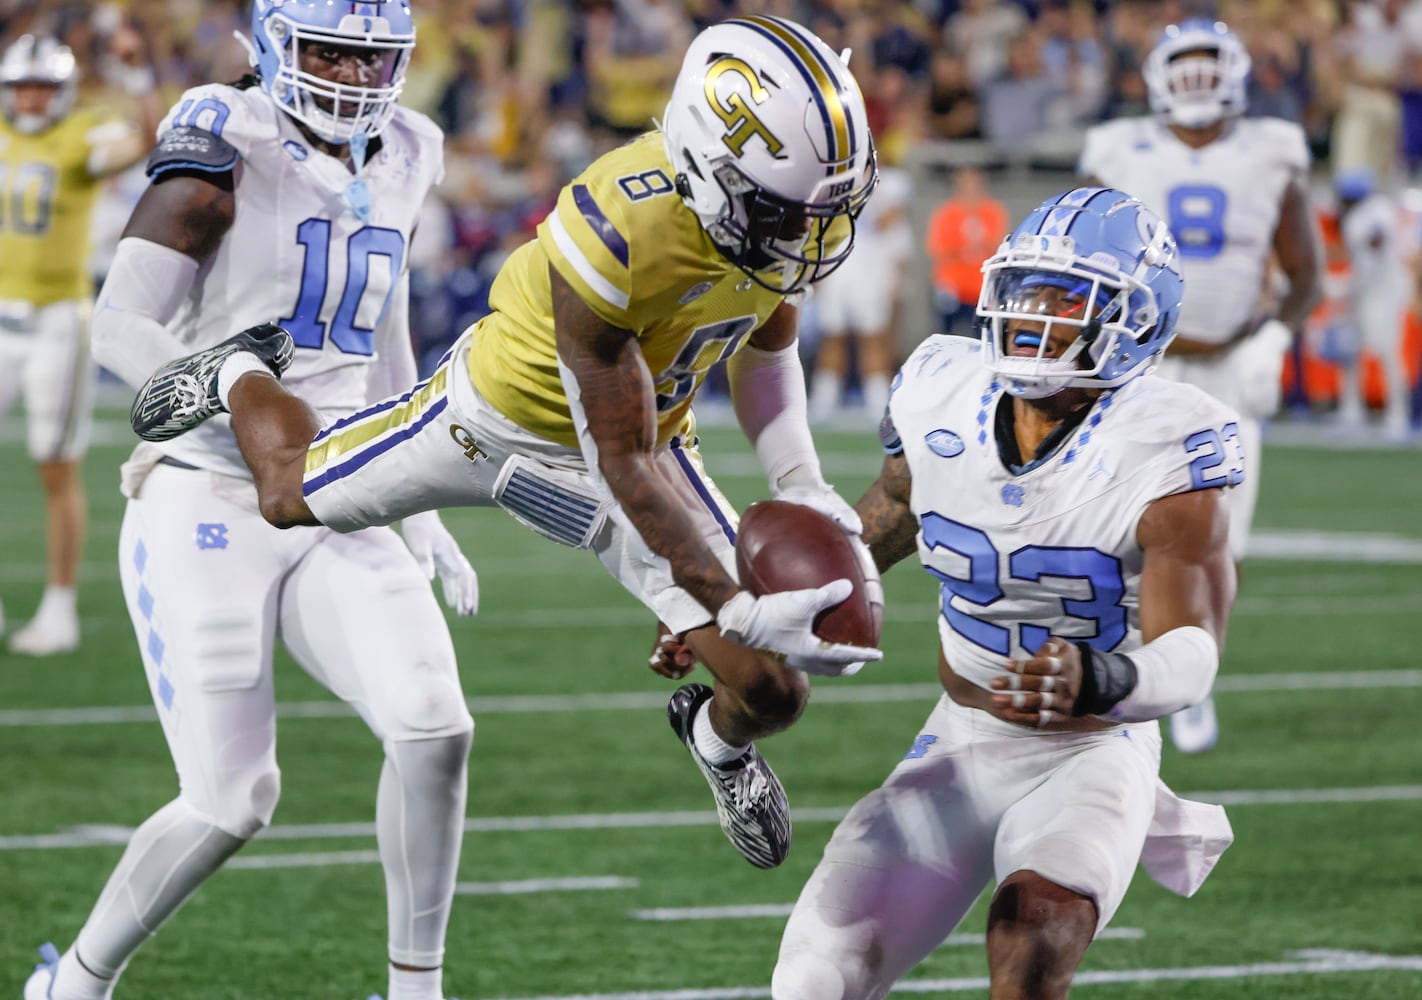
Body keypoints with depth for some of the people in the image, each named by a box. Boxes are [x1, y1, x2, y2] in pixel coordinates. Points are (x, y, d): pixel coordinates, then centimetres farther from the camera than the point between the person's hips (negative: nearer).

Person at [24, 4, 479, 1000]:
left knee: (434, 730, -16)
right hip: (209, 513, -5)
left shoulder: (398, 162, 11)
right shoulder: (228, 149, -10)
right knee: (232, 803, -6)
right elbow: (122, 326, -16)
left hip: (339, 520, 5)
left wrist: (423, 513, 20)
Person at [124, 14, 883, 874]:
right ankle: (243, 377, 49)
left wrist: (802, 485, -12)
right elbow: (625, 466, -35)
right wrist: (740, 610, -40)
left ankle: (719, 736, 34)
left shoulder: (810, 211, -23)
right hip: (503, 414, -4)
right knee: (289, 499, 15)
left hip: (651, 435, 4)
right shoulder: (615, 232, -43)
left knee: (773, 691, -5)